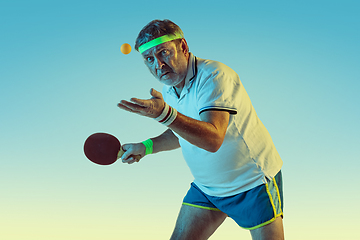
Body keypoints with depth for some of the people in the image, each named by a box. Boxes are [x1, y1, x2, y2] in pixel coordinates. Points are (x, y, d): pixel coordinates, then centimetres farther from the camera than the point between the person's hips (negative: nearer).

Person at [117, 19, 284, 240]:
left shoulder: (215, 76, -24)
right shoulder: (168, 90, 1)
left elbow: (213, 139, -39)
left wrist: (164, 114, -50)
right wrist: (146, 147, 10)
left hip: (253, 182, -6)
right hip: (206, 187, 7)